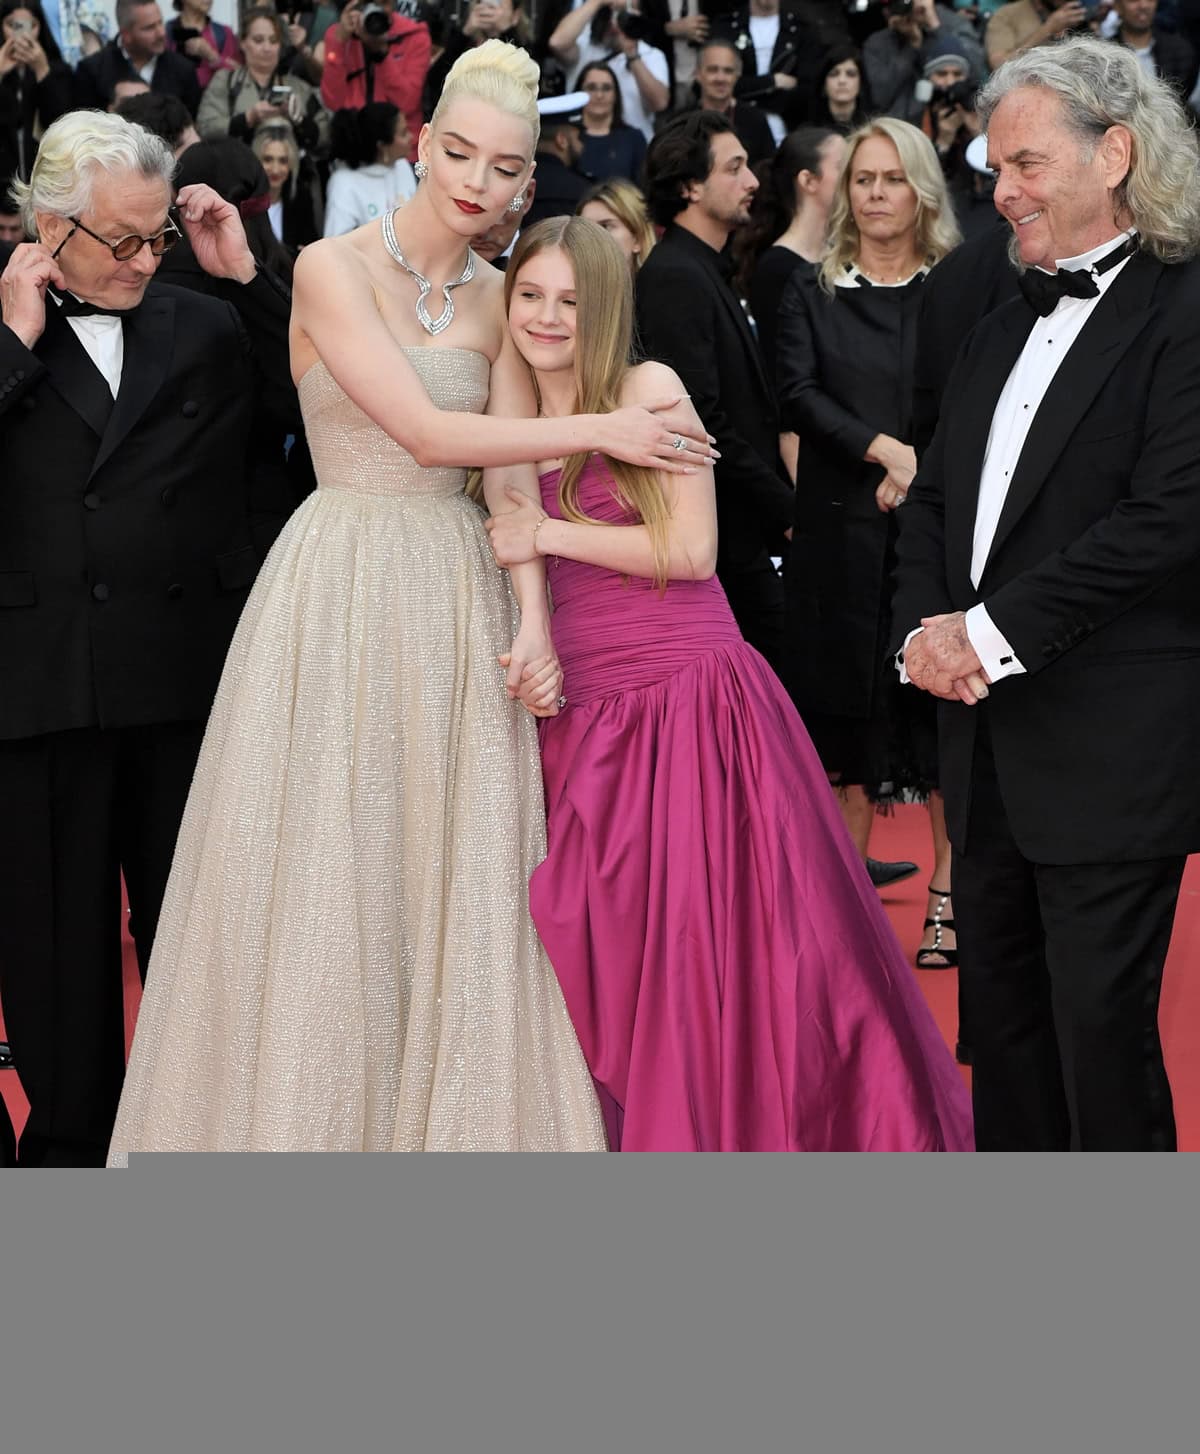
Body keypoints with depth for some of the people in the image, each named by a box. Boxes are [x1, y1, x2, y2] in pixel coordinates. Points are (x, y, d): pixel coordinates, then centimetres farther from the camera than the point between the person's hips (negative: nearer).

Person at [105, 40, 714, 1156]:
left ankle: (452, 1128, 14)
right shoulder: (332, 269, -7)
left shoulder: (497, 298, 9)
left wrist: (533, 620, -13)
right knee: (324, 870, 0)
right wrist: (600, 429, -14)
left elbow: (512, 477, 1)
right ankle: (308, 1125, 13)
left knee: (459, 877, 4)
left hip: (460, 597, 4)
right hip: (342, 590, -4)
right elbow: (427, 435, -15)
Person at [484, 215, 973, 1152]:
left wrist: (550, 533, -8)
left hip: (690, 701, -5)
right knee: (608, 961, 2)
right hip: (583, 721, 5)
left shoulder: (647, 389, -3)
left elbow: (689, 551, -11)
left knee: (713, 949, -4)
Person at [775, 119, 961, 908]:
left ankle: (950, 894, 2)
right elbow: (798, 395, -3)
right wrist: (885, 449, -15)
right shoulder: (812, 292, 9)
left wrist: (925, 469, -14)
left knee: (941, 695, -3)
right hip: (842, 525, 1)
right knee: (849, 700, 1)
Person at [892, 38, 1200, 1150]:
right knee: (1000, 1005, 15)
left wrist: (993, 633, -17)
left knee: (1101, 1025, -4)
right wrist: (925, 627, -2)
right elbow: (936, 496, 18)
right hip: (990, 738, 8)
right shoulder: (1001, 332, 17)